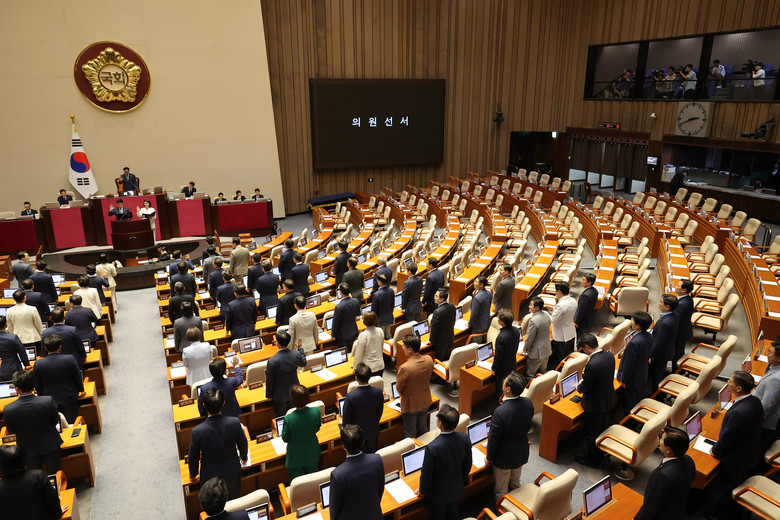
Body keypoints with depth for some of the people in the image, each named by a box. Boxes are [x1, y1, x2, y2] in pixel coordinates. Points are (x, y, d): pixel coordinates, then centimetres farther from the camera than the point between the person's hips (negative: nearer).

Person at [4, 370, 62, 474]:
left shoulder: (8, 410, -25)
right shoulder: (48, 401, -28)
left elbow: (12, 432, -6)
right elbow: (55, 422, -9)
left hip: (28, 450, 1)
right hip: (50, 446, -1)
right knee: (55, 475, 20)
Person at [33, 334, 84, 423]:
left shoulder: (38, 364, -13)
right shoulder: (70, 359, -18)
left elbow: (38, 386, 0)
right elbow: (77, 377, -4)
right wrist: (81, 389, 14)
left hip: (50, 401, 1)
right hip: (70, 399, -1)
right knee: (72, 423, 14)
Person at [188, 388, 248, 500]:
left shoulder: (197, 431, -29)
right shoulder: (234, 422, -26)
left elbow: (193, 457, -11)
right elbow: (243, 444, -7)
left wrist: (193, 474, 10)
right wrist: (243, 457, 16)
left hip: (210, 478, -1)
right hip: (232, 473, 1)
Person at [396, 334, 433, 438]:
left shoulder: (404, 368, -34)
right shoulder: (429, 360, -17)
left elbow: (398, 388, -16)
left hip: (410, 405, -5)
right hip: (425, 402, 5)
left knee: (410, 433, 18)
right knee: (423, 427, 29)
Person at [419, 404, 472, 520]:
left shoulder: (432, 448, -39)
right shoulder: (465, 439, -23)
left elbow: (426, 473, -23)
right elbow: (467, 466, -5)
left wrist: (422, 490, -2)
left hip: (438, 494, -4)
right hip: (457, 489, 4)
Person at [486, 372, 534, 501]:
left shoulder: (500, 412, -38)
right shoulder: (528, 403, -19)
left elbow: (494, 439, -24)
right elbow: (526, 427, 0)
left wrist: (489, 457, -6)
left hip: (504, 458, -6)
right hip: (521, 454, 6)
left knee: (501, 490, 20)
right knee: (515, 484, 31)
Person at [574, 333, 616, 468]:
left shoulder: (592, 365, -35)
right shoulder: (609, 356, -9)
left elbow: (585, 386, -23)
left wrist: (578, 386, -1)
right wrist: (587, 375, 8)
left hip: (595, 404, -8)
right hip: (608, 400, 8)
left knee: (591, 433, 13)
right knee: (602, 428, 28)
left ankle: (592, 459, 31)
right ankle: (601, 453, 47)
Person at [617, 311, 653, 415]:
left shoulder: (635, 342, -36)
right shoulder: (649, 336, -9)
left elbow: (629, 364, -26)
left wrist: (623, 380, -13)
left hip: (633, 379, -8)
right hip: (643, 376, 8)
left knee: (629, 403, 14)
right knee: (639, 401, 28)